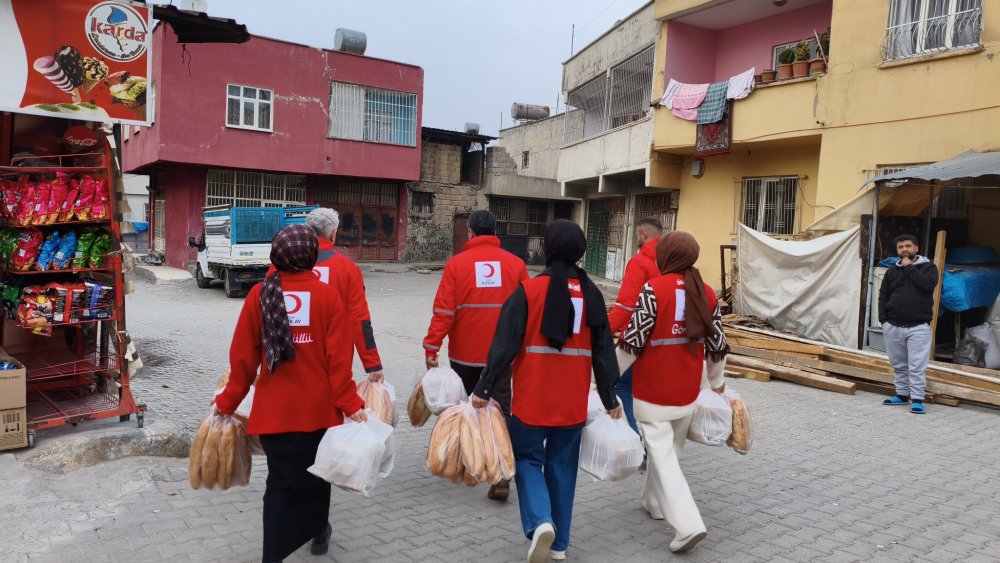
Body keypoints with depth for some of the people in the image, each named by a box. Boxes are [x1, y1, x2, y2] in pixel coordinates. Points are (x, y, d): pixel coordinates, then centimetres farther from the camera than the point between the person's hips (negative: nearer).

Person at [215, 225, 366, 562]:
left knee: (281, 480, 10)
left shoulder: (259, 295, -5)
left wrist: (228, 402, 8)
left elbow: (243, 357, -3)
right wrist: (350, 404, -8)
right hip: (319, 407, 0)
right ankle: (318, 532, 41)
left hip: (273, 409, 1)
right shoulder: (328, 295, -10)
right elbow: (339, 358, -13)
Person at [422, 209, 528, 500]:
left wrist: (431, 347, -6)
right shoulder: (515, 263, -2)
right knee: (500, 413, 4)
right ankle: (501, 477, -5)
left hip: (464, 353, 0)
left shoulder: (457, 263, -7)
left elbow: (444, 310, -12)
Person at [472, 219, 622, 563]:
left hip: (532, 397, -3)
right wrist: (610, 399, 12)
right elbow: (603, 351, 5)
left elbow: (505, 345, -12)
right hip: (574, 401, 3)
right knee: (562, 465, 16)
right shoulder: (592, 294, 1)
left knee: (528, 459, 13)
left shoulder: (529, 290, -10)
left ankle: (540, 522, -8)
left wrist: (485, 390, -6)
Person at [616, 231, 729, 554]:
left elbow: (632, 342, -16)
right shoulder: (707, 294, 1)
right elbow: (717, 345, 7)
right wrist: (717, 382, 23)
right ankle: (655, 503, 39)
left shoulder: (654, 289, -16)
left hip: (653, 390, -6)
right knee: (670, 448, 22)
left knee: (661, 453, 0)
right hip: (688, 390, 6)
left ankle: (687, 523, -8)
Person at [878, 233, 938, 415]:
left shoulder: (928, 267, 2)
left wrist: (909, 267, -10)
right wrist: (883, 320, 3)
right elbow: (883, 296, 13)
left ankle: (917, 400, -2)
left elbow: (928, 284, -19)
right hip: (893, 327, 4)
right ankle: (902, 394, 23)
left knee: (917, 366, -7)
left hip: (918, 327, -4)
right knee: (898, 364, 12)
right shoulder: (892, 271, 12)